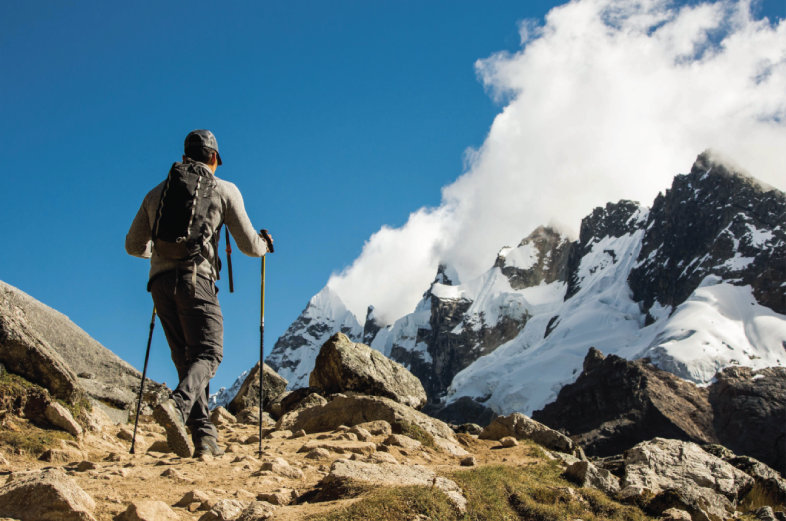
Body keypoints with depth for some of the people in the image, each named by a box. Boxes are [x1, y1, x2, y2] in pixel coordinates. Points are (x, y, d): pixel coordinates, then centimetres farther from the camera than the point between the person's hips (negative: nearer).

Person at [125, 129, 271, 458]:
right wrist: (265, 244, 31)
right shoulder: (225, 190, 9)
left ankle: (204, 436, 2)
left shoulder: (157, 193, 21)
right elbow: (249, 246, 7)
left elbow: (134, 246, 26)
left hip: (160, 282, 5)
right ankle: (177, 406, -33)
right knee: (207, 354, -4)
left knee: (187, 360, 9)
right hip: (196, 278, -4)